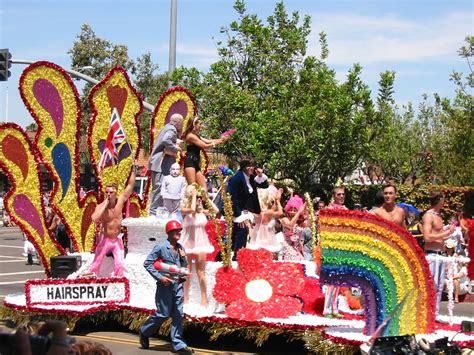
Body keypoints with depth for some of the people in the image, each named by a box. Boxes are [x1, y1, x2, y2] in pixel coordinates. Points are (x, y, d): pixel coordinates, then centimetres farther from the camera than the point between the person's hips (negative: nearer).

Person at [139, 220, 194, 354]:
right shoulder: (161, 247, -10)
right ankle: (144, 332, 23)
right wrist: (159, 277, -15)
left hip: (178, 284, 6)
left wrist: (183, 258, -4)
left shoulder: (180, 248, 9)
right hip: (165, 285, -6)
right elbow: (147, 263, -9)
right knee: (163, 314, 0)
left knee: (178, 315, 4)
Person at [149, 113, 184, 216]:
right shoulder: (172, 130, -11)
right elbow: (166, 140, -29)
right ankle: (154, 212, -10)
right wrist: (175, 148, -18)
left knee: (156, 188, 14)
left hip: (157, 164, 11)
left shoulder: (168, 128, 20)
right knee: (160, 187, -10)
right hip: (162, 164, -11)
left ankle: (153, 213, 21)